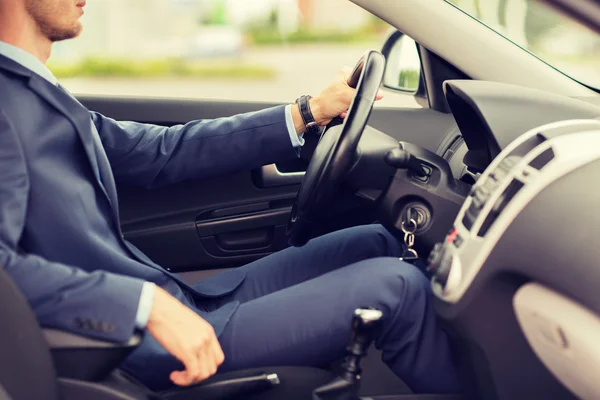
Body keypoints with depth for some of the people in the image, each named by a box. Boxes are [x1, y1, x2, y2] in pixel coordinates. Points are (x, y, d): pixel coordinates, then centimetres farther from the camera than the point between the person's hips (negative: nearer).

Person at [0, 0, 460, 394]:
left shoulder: (37, 93, 14)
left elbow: (159, 152, 13)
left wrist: (311, 111, 12)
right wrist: (149, 305, -34)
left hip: (179, 302, 10)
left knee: (377, 243, 13)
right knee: (397, 286, -9)